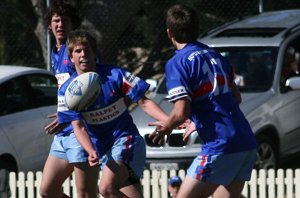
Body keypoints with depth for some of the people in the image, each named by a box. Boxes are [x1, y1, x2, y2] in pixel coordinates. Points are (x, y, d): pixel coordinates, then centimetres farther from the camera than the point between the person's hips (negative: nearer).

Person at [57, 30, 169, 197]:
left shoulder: (115, 75, -8)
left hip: (126, 139, -3)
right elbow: (78, 126, -7)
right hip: (103, 149, 3)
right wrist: (92, 152, -26)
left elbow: (143, 102, -5)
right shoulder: (67, 90, -2)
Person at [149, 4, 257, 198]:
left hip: (220, 147, -8)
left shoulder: (177, 63, -7)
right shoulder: (215, 55, 17)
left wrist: (166, 127, 6)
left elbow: (181, 113, -15)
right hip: (247, 144, 8)